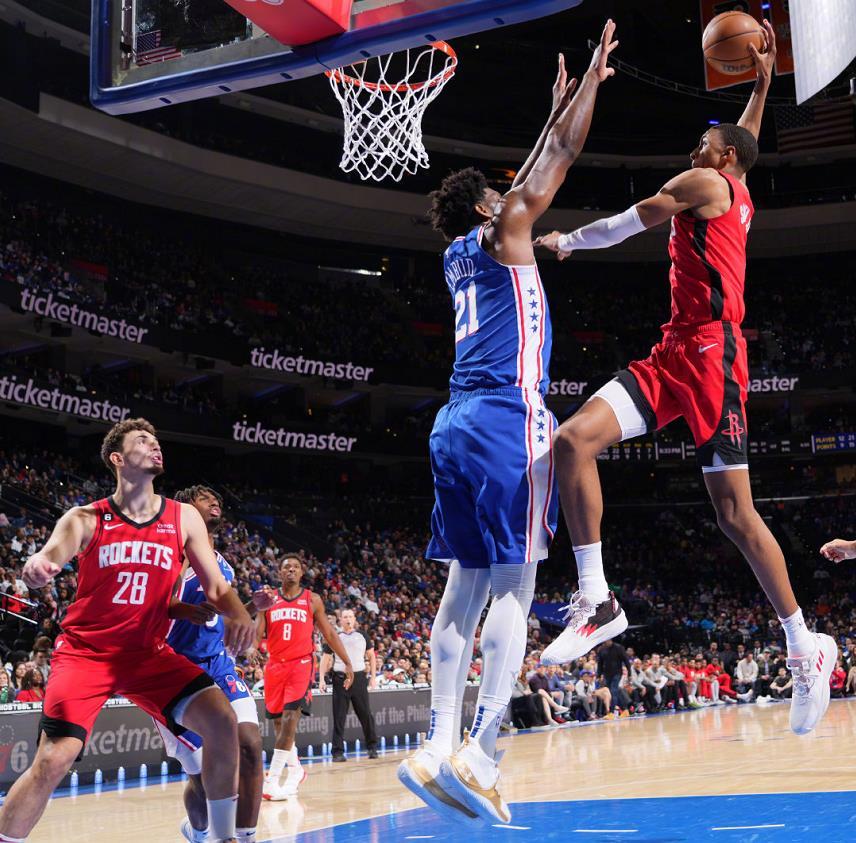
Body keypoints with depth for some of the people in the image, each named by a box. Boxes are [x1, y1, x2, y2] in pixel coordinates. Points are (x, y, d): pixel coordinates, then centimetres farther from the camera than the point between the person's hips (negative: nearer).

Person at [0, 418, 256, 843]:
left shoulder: (184, 518, 2)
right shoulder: (86, 519, -4)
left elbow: (216, 585, 3)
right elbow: (48, 559, -20)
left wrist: (238, 614, -21)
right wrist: (37, 566, -47)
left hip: (148, 652, 2)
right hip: (85, 651, -2)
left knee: (222, 720, -15)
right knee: (53, 760, -16)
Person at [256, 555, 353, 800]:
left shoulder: (312, 600, 6)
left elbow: (329, 634, 11)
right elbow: (257, 636, 3)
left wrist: (347, 663, 10)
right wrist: (260, 609, -14)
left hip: (301, 664, -3)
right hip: (275, 665, 3)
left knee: (290, 719, -18)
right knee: (279, 722, 11)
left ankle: (272, 779, -21)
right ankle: (295, 770, 33)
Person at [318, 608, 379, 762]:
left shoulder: (362, 636, 8)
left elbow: (371, 656, 13)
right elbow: (325, 658, 9)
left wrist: (373, 677, 4)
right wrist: (322, 679, -2)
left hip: (359, 677, 1)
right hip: (340, 678, 0)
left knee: (365, 714, 3)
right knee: (339, 717, -1)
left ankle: (372, 747, 16)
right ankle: (338, 751, 2)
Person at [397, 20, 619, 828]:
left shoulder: (460, 257, 22)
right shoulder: (504, 234, 3)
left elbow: (533, 171, 36)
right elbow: (559, 159, 7)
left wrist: (555, 109, 44)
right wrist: (595, 76, 18)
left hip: (458, 426, 8)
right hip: (507, 421, -8)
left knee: (467, 585, 5)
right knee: (514, 586, -10)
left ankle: (441, 745, 0)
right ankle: (477, 757, -17)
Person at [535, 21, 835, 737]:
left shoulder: (705, 183, -1)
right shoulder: (738, 195, 23)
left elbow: (629, 222, 2)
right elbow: (747, 138, 44)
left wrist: (566, 242, 16)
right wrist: (763, 79, 48)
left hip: (710, 352, -9)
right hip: (676, 352, 9)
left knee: (735, 512, -7)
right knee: (573, 439, -12)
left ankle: (806, 649, 6)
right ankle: (597, 601, -12)